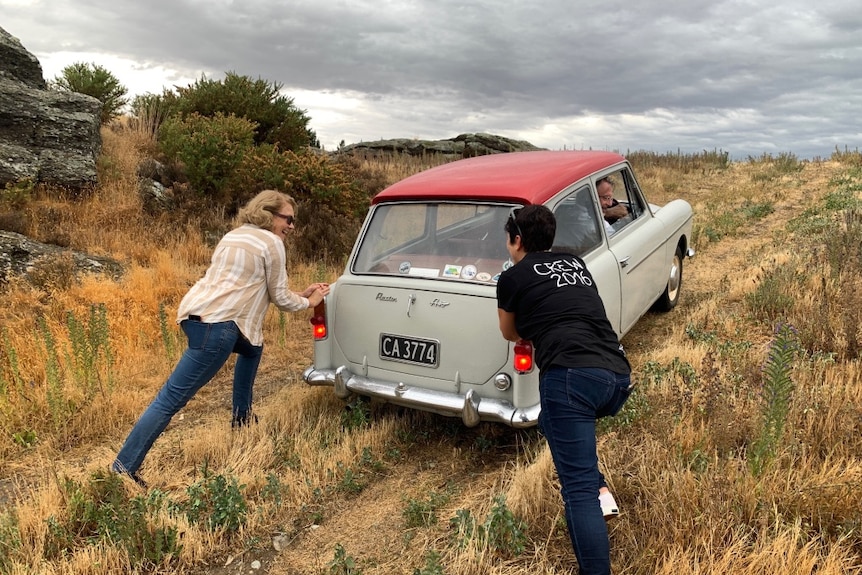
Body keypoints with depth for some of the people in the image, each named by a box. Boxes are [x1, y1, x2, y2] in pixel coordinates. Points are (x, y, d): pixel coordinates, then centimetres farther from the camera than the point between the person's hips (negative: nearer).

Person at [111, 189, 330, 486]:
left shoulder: (234, 236, 24)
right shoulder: (271, 243, -1)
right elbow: (279, 297, 4)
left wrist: (300, 294, 31)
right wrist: (308, 302, 22)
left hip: (196, 312, 9)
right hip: (217, 324, -9)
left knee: (253, 347, 31)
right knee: (172, 398, -8)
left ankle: (241, 416, 35)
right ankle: (124, 466, -7)